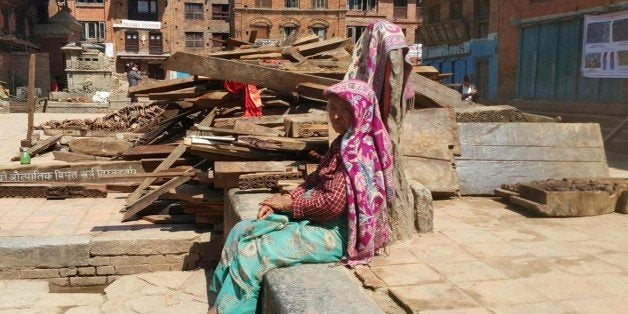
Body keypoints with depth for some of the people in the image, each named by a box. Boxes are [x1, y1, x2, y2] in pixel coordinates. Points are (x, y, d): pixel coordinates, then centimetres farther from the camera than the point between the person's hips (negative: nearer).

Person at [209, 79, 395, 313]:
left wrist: (290, 204, -12)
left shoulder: (358, 152, -21)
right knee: (241, 231, 5)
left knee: (250, 253, -16)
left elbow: (333, 203, -25)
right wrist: (281, 202, -2)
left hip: (333, 233, -10)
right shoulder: (344, 143, 9)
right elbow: (315, 180, 12)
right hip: (314, 217, 10)